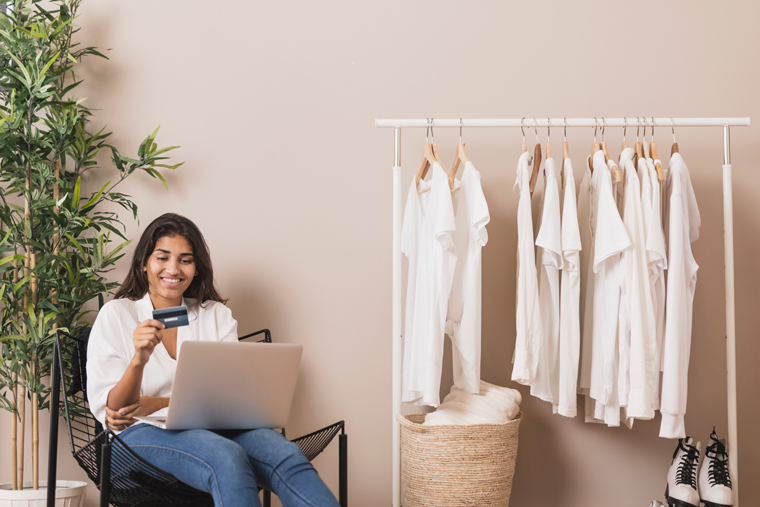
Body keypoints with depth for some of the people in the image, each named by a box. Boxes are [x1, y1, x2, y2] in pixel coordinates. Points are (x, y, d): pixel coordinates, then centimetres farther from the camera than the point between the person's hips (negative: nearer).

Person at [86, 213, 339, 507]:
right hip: (144, 433, -3)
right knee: (227, 459, -38)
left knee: (285, 456, -31)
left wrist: (158, 403, -9)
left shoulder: (217, 315, 17)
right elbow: (108, 410, -1)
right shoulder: (115, 315, 9)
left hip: (214, 428, 3)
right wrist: (139, 359, -22)